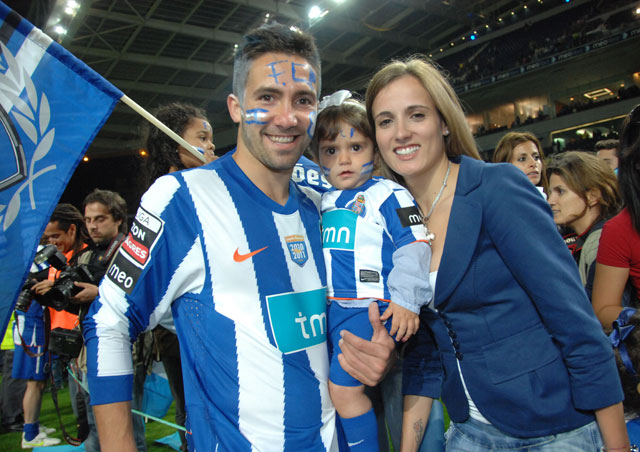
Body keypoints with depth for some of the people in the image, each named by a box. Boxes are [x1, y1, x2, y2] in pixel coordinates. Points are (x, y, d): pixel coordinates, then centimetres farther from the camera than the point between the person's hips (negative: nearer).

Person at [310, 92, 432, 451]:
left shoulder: (388, 195, -8)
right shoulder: (325, 202, 13)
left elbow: (413, 246, -14)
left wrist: (406, 301, -19)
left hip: (374, 309, -7)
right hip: (334, 309, 8)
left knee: (343, 386, -10)